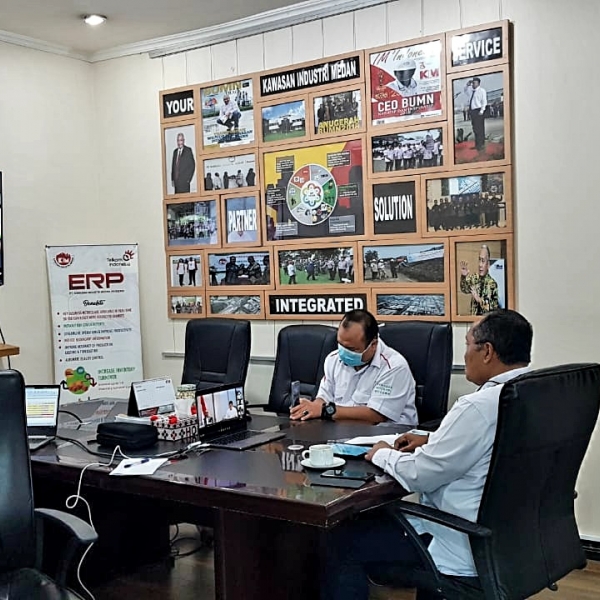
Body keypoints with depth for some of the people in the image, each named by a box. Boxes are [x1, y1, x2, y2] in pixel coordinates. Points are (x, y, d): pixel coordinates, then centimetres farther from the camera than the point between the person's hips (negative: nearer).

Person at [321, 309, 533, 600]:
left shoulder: (480, 407, -27)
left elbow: (419, 475, -21)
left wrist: (382, 454, -3)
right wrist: (432, 441, 10)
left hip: (468, 548, -10)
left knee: (340, 542, -1)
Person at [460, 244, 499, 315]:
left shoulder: (492, 284, -4)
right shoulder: (474, 277, 5)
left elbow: (494, 308, -7)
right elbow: (465, 289, -11)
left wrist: (480, 300, -19)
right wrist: (463, 276, -27)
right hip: (474, 317, 3)